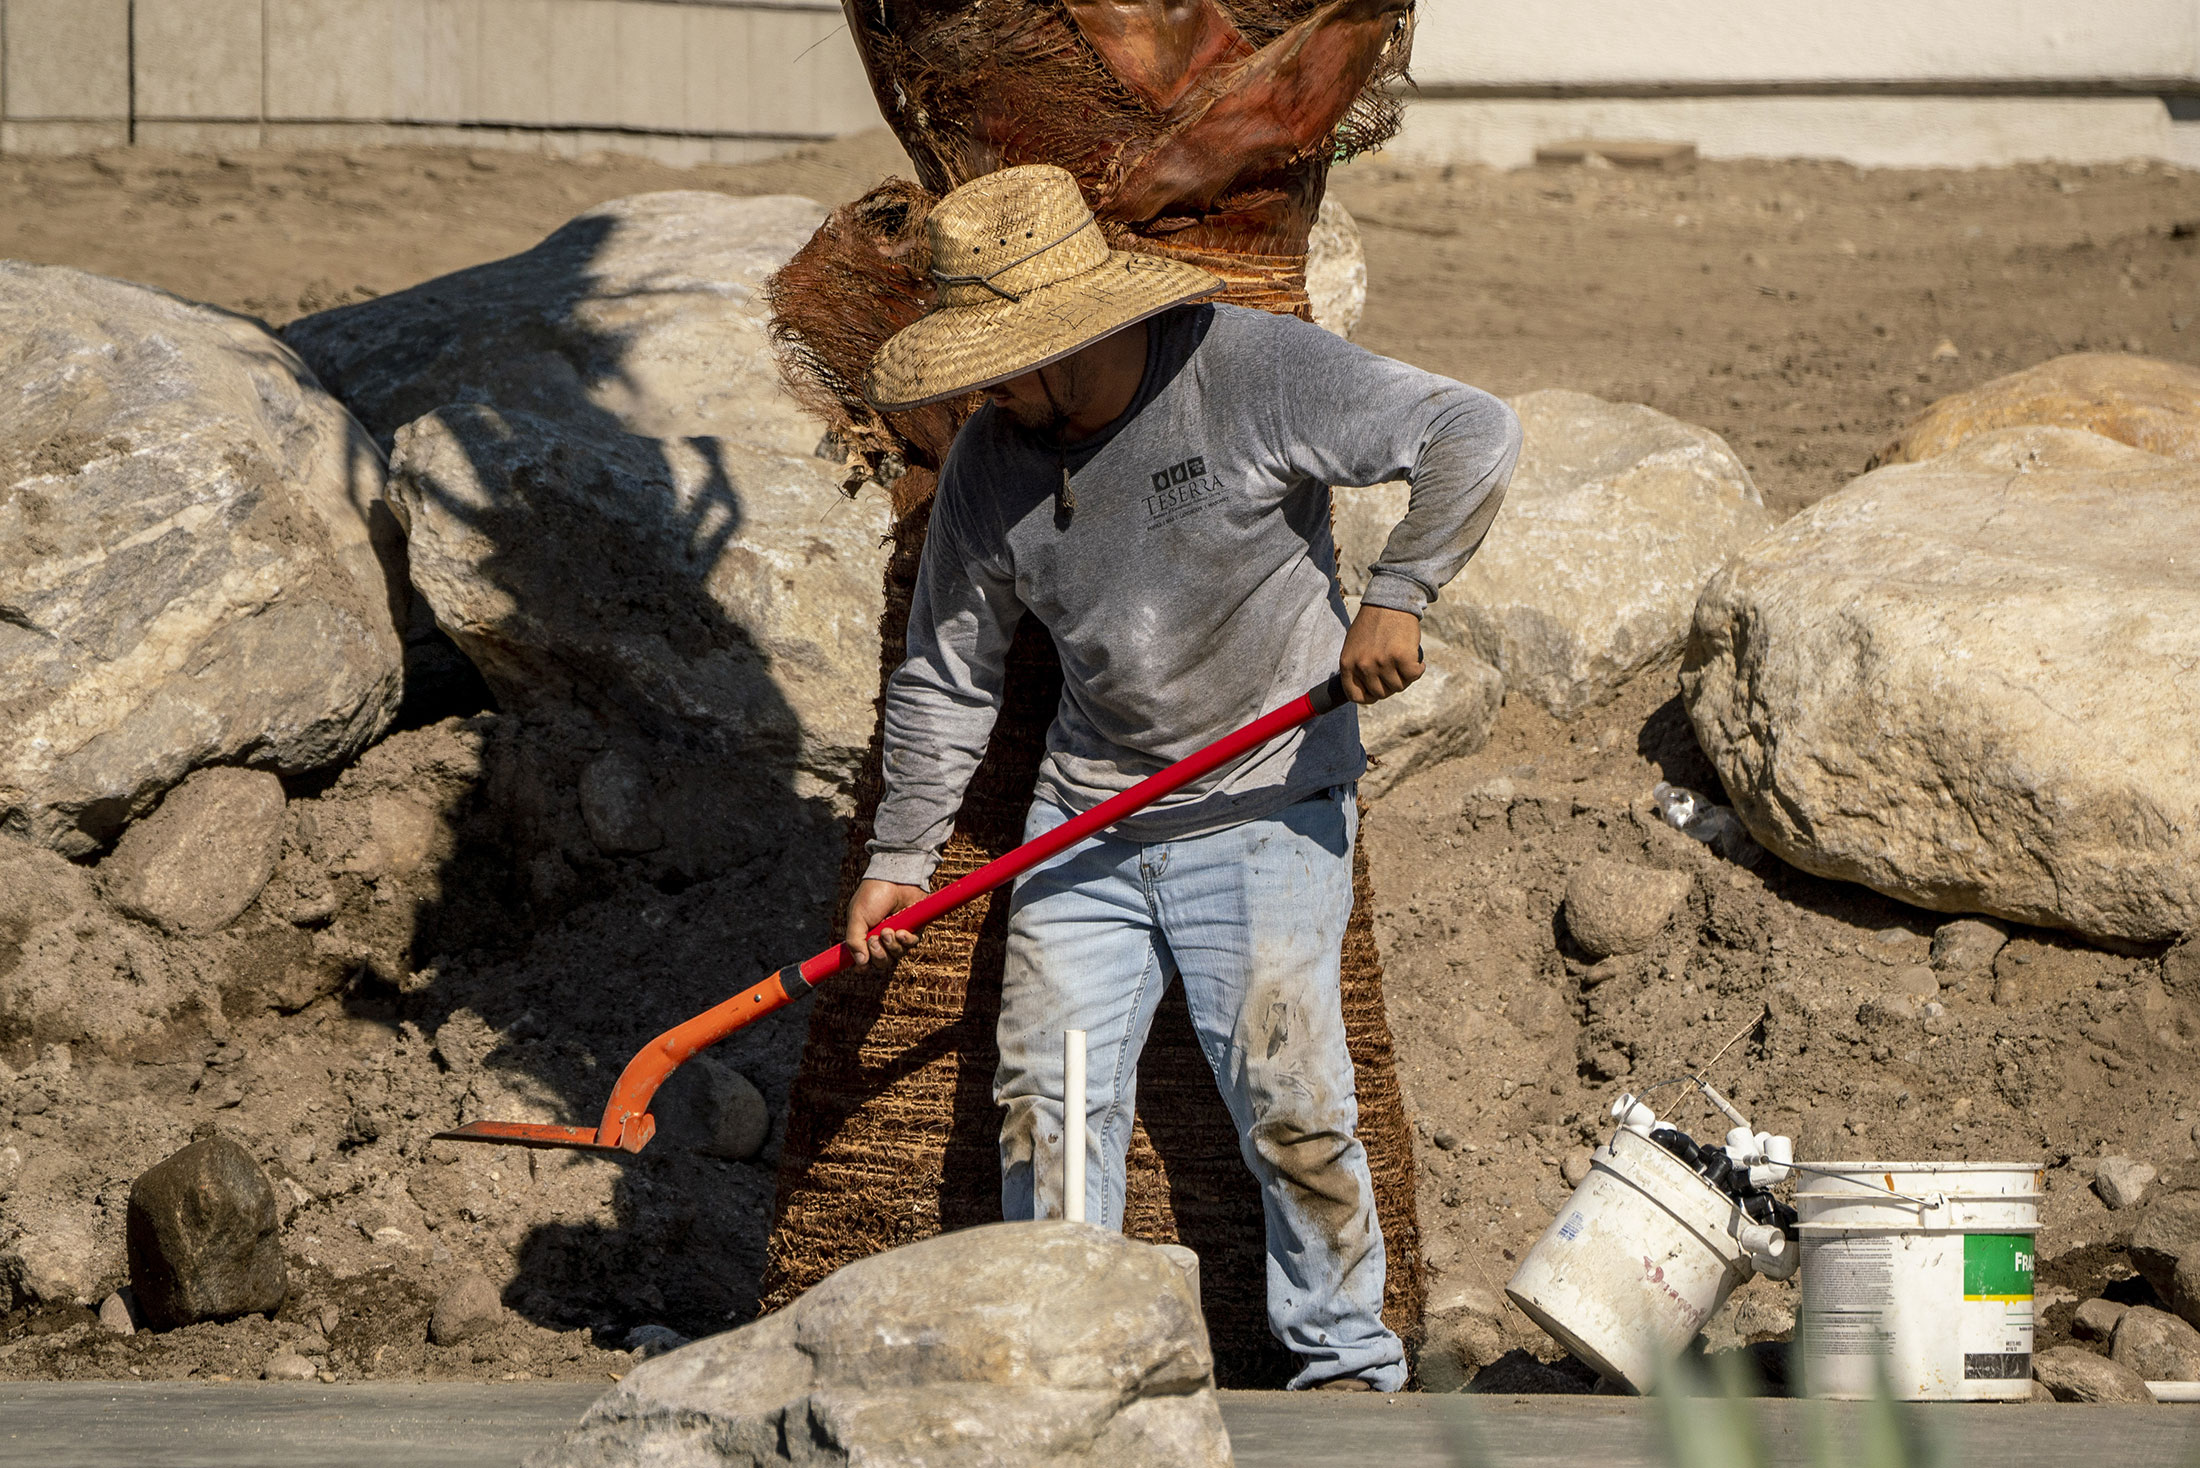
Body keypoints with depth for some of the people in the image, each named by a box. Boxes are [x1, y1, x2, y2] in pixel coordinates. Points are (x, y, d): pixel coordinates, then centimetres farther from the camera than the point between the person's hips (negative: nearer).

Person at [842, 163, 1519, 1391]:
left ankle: (1350, 1360, 6)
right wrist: (902, 855, 4)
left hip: (1266, 811, -5)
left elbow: (1474, 437, -14)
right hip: (1087, 821, 5)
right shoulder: (991, 465, -1)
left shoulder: (1255, 373, -15)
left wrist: (1397, 597, -22)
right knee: (1048, 1089, -1)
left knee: (1288, 1099, -8)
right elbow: (948, 674, 8)